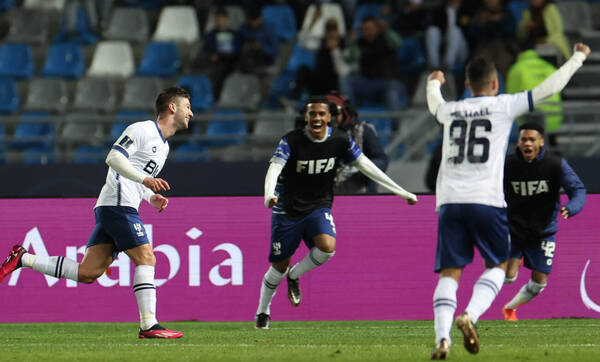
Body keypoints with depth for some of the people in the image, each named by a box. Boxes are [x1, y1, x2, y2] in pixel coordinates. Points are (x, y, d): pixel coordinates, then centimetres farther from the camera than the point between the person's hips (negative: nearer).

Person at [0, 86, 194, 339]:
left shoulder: (163, 146, 25)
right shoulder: (142, 130, -5)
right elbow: (114, 157, -17)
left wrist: (152, 198, 15)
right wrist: (145, 179, -26)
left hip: (108, 210, 9)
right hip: (118, 204, -9)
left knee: (88, 272, 0)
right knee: (146, 259, -13)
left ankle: (22, 259, 6)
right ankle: (149, 325, -15)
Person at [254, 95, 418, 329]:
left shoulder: (340, 141, -6)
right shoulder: (291, 141, -16)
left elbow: (365, 166, 1)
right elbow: (274, 168, -28)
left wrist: (401, 192, 0)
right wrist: (269, 195, -50)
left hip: (319, 208, 2)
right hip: (288, 210, -2)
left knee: (327, 247, -28)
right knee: (280, 266, 4)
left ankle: (294, 276, 1)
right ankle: (262, 312, 29)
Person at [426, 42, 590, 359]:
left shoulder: (450, 110, 15)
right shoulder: (505, 105, 4)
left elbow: (434, 104, 41)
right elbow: (549, 87, 6)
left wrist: (433, 83, 64)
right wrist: (578, 57, 20)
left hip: (449, 202, 3)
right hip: (486, 200, -3)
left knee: (449, 272, 3)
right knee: (496, 265, 13)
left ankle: (442, 336, -15)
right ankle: (470, 315, -12)